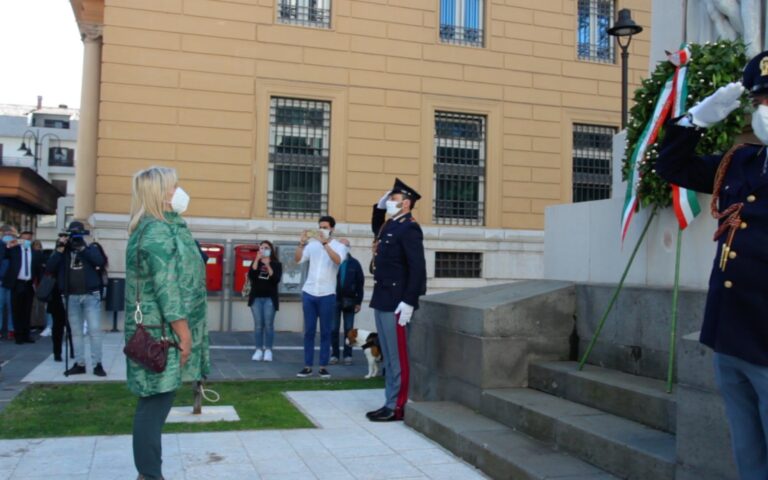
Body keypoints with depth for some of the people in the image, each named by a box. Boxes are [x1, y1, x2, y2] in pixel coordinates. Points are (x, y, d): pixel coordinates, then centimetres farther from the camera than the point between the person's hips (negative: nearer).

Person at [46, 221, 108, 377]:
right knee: (76, 332, 7)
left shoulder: (91, 248, 6)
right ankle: (79, 364, 14)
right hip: (72, 297, 3)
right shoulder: (63, 250, 11)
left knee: (94, 329, -6)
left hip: (91, 295, -3)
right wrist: (60, 249, -11)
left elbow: (100, 261, -14)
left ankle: (98, 364, -2)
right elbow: (49, 268, -3)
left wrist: (83, 247, -15)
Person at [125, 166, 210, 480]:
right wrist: (184, 335, -19)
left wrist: (183, 334, 22)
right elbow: (167, 289, -21)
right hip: (162, 334, -10)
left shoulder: (161, 227, 16)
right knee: (155, 405, -4)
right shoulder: (158, 231, -17)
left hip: (159, 333, 10)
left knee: (155, 404, 14)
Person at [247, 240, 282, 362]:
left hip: (270, 298, -2)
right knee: (258, 324, 0)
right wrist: (257, 260, -14)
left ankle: (268, 350, 2)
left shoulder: (276, 264, 4)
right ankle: (259, 349, 4)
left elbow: (276, 280, -10)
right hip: (256, 297, 2)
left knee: (268, 324, -4)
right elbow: (251, 276, -8)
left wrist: (268, 266, -18)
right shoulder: (255, 263, 11)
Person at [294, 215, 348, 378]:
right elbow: (298, 259, 0)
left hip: (327, 295, -2)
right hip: (309, 293, 2)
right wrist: (302, 243, -13)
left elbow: (338, 260, -20)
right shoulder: (312, 244, 7)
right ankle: (307, 366, 10)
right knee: (309, 331, 5)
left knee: (325, 332, 3)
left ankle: (323, 366, 9)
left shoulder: (339, 246, 0)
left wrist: (324, 243, -26)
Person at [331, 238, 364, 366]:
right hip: (334, 300, 0)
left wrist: (358, 302, -3)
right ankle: (334, 354, 12)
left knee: (349, 329, 5)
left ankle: (348, 355, 10)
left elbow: (360, 283, 2)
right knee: (333, 329, 4)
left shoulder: (354, 263, 2)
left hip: (349, 301, 0)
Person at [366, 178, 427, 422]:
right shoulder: (390, 225, 15)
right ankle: (390, 403, 21)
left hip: (396, 303, -10)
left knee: (398, 357, -2)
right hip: (382, 300, 10)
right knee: (388, 357, 14)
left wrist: (408, 302, -24)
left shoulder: (409, 228, -13)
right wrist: (379, 207, 22)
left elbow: (418, 268, -20)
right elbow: (376, 230, 40)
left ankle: (397, 407, 4)